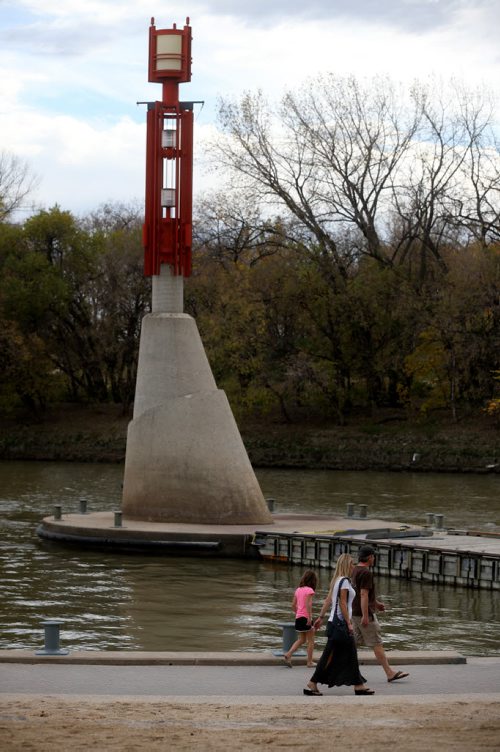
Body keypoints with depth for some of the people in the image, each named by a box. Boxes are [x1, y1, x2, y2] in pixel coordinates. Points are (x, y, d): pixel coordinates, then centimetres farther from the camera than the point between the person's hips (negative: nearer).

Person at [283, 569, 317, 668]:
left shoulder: (298, 590, 10)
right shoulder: (309, 590, -11)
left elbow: (293, 605, 13)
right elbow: (308, 604, -22)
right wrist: (310, 617, -24)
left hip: (298, 618, 7)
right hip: (306, 618, -7)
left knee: (301, 639, 17)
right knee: (310, 640, 7)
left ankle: (288, 655, 1)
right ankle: (310, 662, 12)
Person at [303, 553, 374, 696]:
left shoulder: (337, 580, 14)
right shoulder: (344, 581, -15)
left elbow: (328, 600, 15)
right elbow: (342, 604, -19)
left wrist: (321, 617, 16)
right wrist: (349, 623, -17)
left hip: (335, 622, 10)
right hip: (340, 623, -10)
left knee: (351, 655, 11)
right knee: (330, 655, -5)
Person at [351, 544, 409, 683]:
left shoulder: (355, 570, 13)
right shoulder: (366, 573, -18)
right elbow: (363, 595, -24)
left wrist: (376, 603, 32)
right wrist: (365, 616, -26)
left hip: (355, 613, 10)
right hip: (364, 613, -10)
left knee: (356, 642, 12)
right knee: (377, 644, -5)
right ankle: (390, 673, -2)